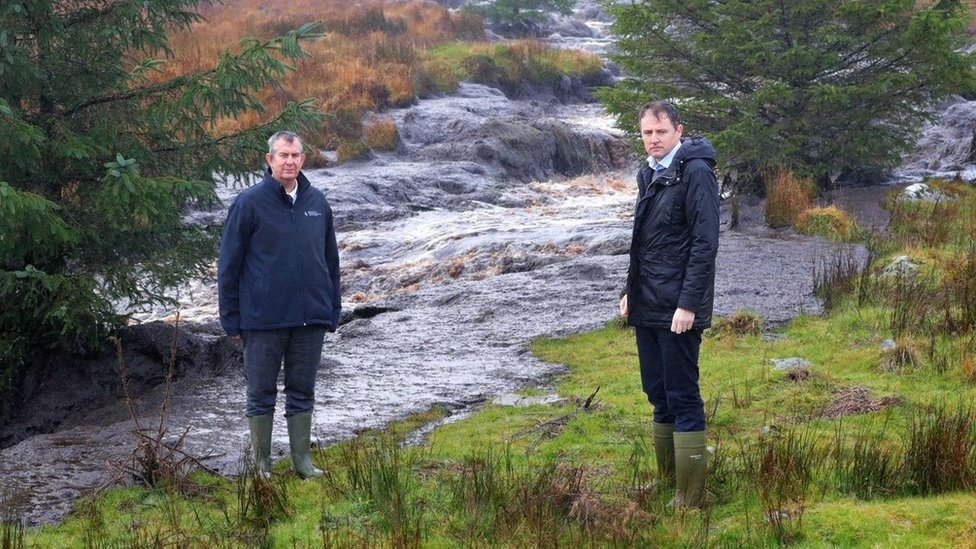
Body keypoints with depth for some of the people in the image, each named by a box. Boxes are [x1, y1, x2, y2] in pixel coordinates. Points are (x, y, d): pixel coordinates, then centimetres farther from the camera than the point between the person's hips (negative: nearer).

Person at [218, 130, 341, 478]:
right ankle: (262, 465, 15)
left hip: (310, 319, 4)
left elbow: (330, 260, 15)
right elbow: (229, 263, -3)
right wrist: (231, 318, -5)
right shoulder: (249, 203, -6)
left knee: (302, 393, 12)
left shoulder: (318, 203, 7)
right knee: (261, 394, 6)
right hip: (264, 320, -4)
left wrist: (332, 311, 13)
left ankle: (303, 460, 21)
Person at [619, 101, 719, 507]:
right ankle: (667, 483, 25)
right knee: (659, 395, 15)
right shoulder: (649, 173, 13)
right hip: (646, 306, 8)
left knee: (682, 397, -3)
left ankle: (689, 499, 3)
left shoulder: (695, 172, -13)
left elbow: (705, 243, -17)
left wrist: (688, 303, -20)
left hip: (677, 309, -8)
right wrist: (631, 291, 17)